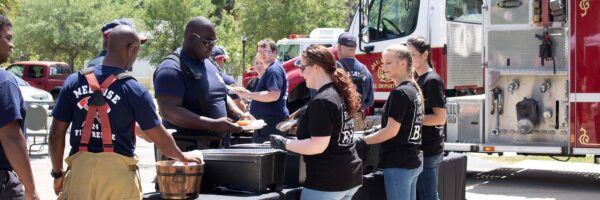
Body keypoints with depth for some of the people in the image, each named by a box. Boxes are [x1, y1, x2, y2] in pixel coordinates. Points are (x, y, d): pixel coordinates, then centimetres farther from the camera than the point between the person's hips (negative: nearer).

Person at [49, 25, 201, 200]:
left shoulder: (73, 82, 4)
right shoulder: (133, 90, -5)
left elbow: (56, 134, 6)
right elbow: (160, 138, 1)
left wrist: (57, 173, 17)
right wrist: (183, 157, 19)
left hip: (79, 167, 3)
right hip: (117, 171, -2)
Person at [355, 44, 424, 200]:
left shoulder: (400, 92, -17)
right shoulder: (414, 89, 11)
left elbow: (391, 131, -19)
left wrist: (362, 141, -12)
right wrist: (375, 132, 19)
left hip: (399, 164, -10)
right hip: (413, 160, 10)